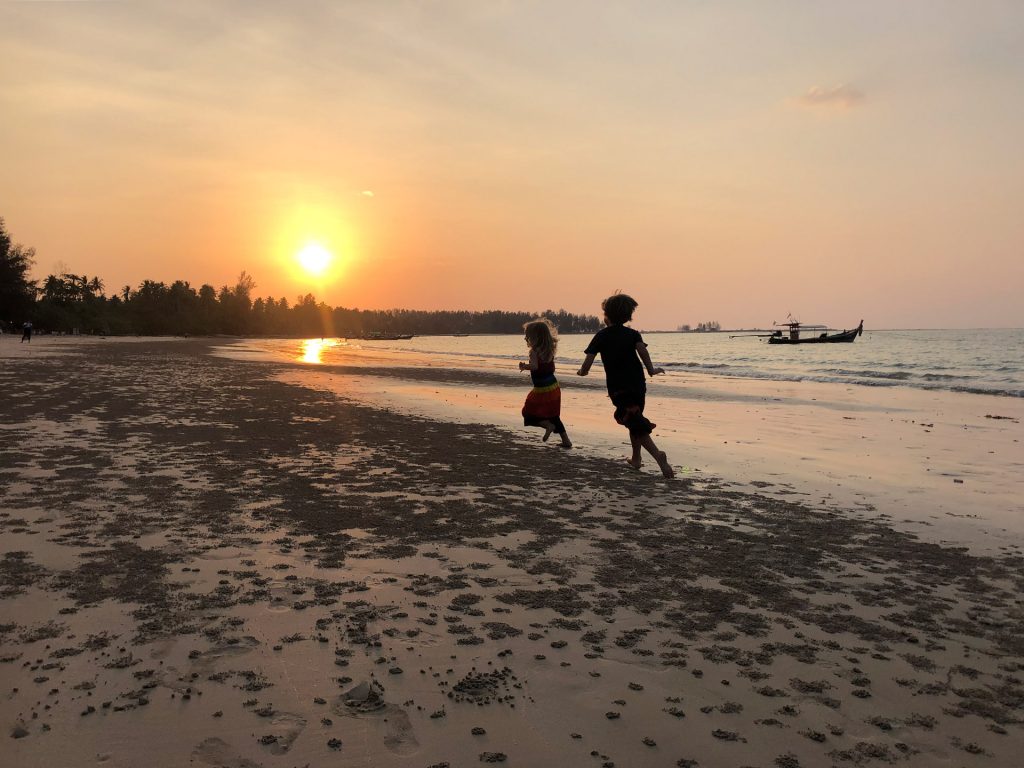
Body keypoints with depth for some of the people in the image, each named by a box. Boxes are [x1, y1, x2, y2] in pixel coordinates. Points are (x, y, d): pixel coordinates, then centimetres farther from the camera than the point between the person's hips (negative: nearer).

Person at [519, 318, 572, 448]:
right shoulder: (549, 350, 6)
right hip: (554, 387, 8)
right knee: (553, 415, 18)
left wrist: (524, 366, -14)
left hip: (541, 389, -8)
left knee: (528, 412, 6)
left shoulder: (534, 351, -16)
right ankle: (566, 440, 16)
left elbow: (534, 366, -32)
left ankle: (548, 425, -13)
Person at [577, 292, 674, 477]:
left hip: (618, 388, -4)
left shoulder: (601, 336, 0)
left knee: (637, 426, -7)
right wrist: (651, 370, -10)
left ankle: (658, 456, -26)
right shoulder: (633, 334, 5)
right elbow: (642, 349, -15)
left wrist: (582, 372, 13)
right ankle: (636, 459, 28)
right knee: (636, 419, 23)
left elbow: (588, 359, -6)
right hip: (638, 384, 4)